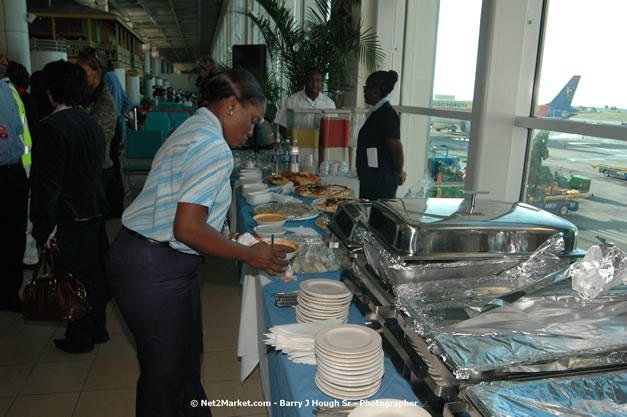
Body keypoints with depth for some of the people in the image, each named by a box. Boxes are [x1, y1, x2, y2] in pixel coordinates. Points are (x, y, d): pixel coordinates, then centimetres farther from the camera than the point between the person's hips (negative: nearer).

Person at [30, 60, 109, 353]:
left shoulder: (52, 126, -18)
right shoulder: (91, 122, 6)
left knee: (75, 276, 5)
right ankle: (97, 329, 31)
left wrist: (43, 227, -14)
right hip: (94, 210, 7)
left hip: (69, 218, -7)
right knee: (93, 272, 16)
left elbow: (47, 182, -19)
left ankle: (80, 338, 20)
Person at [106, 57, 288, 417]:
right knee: (166, 376, 8)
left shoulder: (192, 130, 13)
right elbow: (187, 228, -23)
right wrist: (250, 255, -13)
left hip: (143, 257, 10)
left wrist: (228, 240, 14)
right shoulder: (214, 149, -19)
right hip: (156, 273, -10)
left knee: (186, 359, 22)